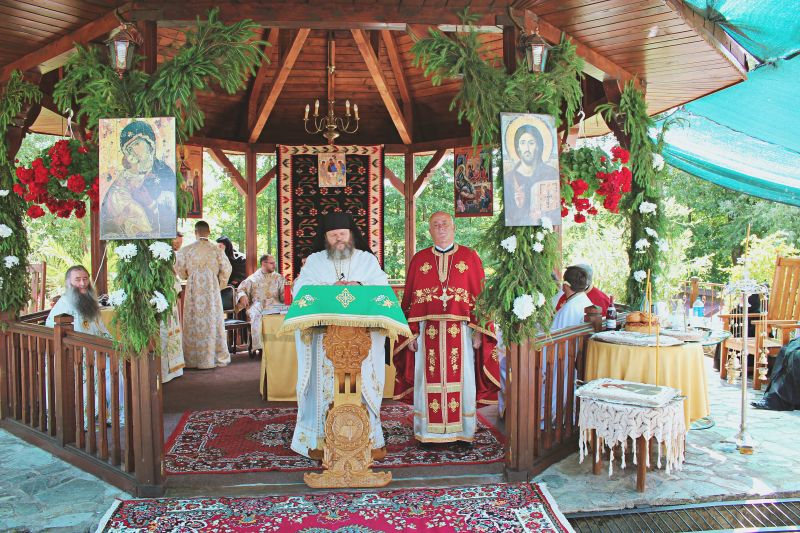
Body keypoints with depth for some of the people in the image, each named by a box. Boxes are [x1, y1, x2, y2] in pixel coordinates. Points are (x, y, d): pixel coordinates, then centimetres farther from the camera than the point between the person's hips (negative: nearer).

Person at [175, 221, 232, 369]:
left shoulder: (186, 250, -4)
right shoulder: (216, 250, -2)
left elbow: (179, 270, 0)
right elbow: (226, 269, -2)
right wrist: (220, 285, 13)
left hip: (193, 290, 0)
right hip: (212, 289, 0)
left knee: (194, 322, 6)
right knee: (213, 321, 7)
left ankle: (193, 358, 10)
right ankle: (217, 356, 12)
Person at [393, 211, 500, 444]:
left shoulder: (469, 257, 5)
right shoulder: (419, 259, 10)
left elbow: (481, 295, 2)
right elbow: (408, 299, 8)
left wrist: (478, 331, -5)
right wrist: (411, 332, 0)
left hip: (461, 332, -1)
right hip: (428, 332, 1)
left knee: (461, 380, 2)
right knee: (429, 381, 3)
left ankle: (461, 432, 15)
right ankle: (429, 433, 13)